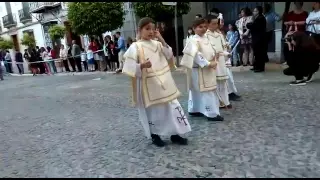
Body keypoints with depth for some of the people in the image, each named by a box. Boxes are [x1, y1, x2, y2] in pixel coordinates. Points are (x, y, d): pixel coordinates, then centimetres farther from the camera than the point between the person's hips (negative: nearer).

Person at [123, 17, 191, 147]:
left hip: (164, 82, 6)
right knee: (152, 110, 6)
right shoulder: (135, 47, -7)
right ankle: (155, 136, 27)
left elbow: (169, 56, 1)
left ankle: (175, 135, 22)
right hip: (148, 84, -5)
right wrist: (142, 66, -29)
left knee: (173, 106, 8)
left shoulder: (157, 44, 9)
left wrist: (161, 39, -4)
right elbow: (129, 67, -12)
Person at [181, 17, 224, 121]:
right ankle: (212, 113, 0)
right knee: (207, 92, -7)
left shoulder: (205, 39, 13)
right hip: (199, 70, -9)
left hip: (208, 70, 9)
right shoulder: (194, 41, -16)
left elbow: (211, 51, 21)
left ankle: (194, 110, 29)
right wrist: (208, 64, -24)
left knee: (197, 91, 17)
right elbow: (197, 55, -26)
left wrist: (214, 61, 2)